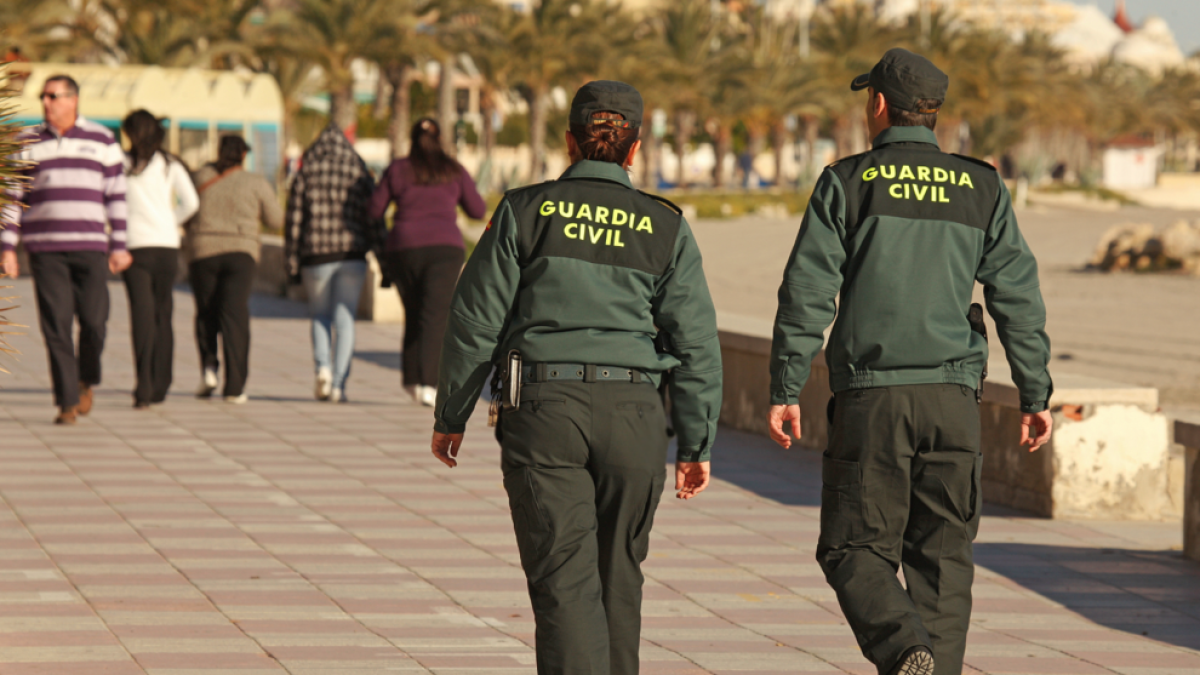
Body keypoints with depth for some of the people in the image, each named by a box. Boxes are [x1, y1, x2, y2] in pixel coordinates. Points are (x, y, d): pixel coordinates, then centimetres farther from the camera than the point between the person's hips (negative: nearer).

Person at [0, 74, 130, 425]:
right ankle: (67, 402, 0)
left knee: (94, 320, -7)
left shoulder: (102, 141, 7)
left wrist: (118, 246, 2)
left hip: (90, 247, -1)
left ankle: (86, 381, 21)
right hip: (44, 248, 1)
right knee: (56, 326, -5)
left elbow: (116, 196, 8)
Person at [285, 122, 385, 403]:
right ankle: (338, 384, -4)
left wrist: (292, 264, 6)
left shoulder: (305, 175, 4)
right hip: (352, 255, 0)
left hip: (316, 256, 0)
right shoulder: (360, 175, 6)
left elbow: (294, 222, 2)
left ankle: (323, 367, -8)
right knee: (345, 319, 4)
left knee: (320, 316, 15)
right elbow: (374, 221, 3)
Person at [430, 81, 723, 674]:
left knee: (563, 580, -4)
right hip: (633, 413, 2)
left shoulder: (525, 211, 2)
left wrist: (450, 416, 13)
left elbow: (476, 320, 3)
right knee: (618, 575, 18)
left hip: (544, 408, -2)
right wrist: (696, 444, 10)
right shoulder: (665, 227, 5)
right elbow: (696, 343, 4)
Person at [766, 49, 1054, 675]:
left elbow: (806, 294, -5)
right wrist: (1035, 395, 10)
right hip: (953, 394, 3)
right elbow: (1018, 299, 5)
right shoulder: (982, 189, 7)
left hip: (870, 394, -3)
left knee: (855, 549, 2)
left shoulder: (846, 183, 0)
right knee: (941, 555, 8)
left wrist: (784, 390, -1)